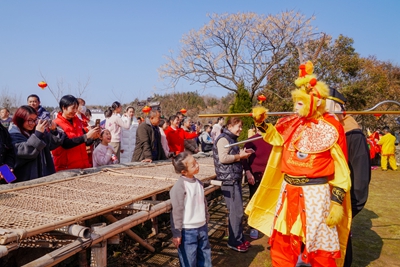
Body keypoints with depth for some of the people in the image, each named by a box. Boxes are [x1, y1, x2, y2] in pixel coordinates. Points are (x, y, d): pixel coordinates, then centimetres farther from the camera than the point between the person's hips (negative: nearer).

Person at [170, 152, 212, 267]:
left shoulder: (198, 183, 4)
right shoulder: (179, 187, -19)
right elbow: (176, 211, -17)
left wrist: (206, 218, 18)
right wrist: (176, 233, -14)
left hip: (202, 228, 7)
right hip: (187, 231, -7)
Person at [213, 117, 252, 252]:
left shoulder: (231, 139, 17)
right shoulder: (223, 139, -12)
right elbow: (223, 158, -23)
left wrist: (241, 154, 9)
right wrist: (239, 156, -14)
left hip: (235, 178, 10)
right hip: (228, 179, -10)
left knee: (237, 210, 14)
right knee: (236, 211, -5)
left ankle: (239, 238, 25)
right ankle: (234, 241, 8)